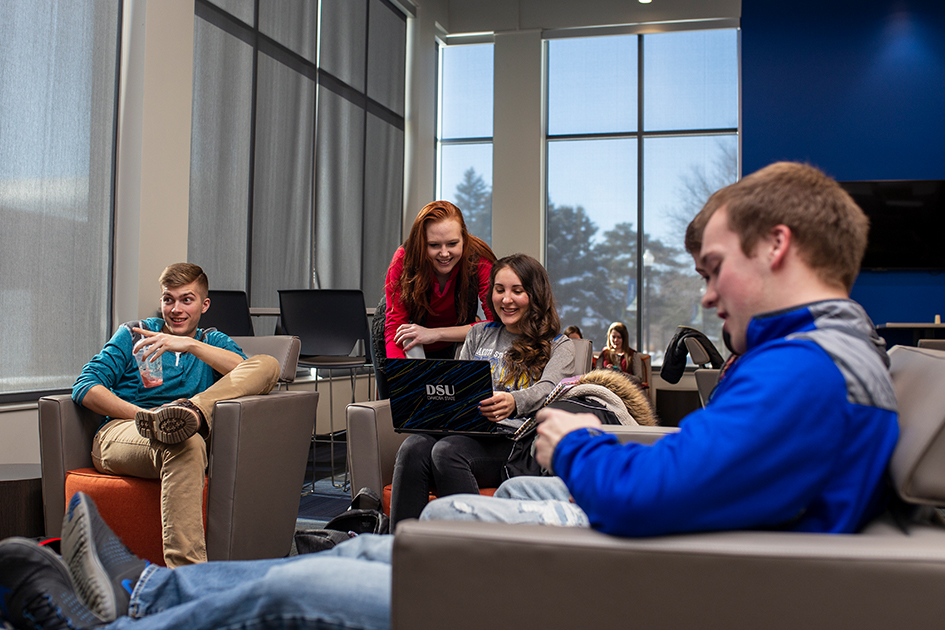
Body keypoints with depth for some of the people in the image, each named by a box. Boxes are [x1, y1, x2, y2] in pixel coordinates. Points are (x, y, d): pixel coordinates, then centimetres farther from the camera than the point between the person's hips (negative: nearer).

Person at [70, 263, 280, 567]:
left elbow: (249, 371, -1)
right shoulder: (134, 334, 20)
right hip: (119, 433, -2)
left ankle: (191, 411, -44)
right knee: (185, 444, -42)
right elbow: (84, 388, 5)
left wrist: (190, 344, -13)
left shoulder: (213, 342, 24)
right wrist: (142, 414, -10)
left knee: (268, 364, -15)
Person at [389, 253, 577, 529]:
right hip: (464, 431, 4)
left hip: (514, 442, -4)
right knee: (414, 447, -29)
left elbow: (546, 389, -8)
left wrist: (514, 402, -32)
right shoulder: (478, 335, 27)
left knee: (447, 451, -34)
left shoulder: (559, 346, 12)